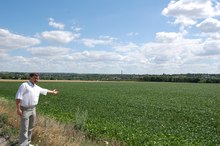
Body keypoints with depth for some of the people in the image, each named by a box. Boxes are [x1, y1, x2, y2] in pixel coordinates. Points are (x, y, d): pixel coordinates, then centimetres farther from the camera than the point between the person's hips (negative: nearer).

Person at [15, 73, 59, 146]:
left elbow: (44, 90, 30)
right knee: (24, 129, -6)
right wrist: (18, 109, -21)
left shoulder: (37, 88, 11)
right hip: (25, 110, -8)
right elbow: (18, 97, -16)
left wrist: (53, 92, 44)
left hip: (33, 109, 8)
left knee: (30, 128, 16)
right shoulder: (24, 85, -12)